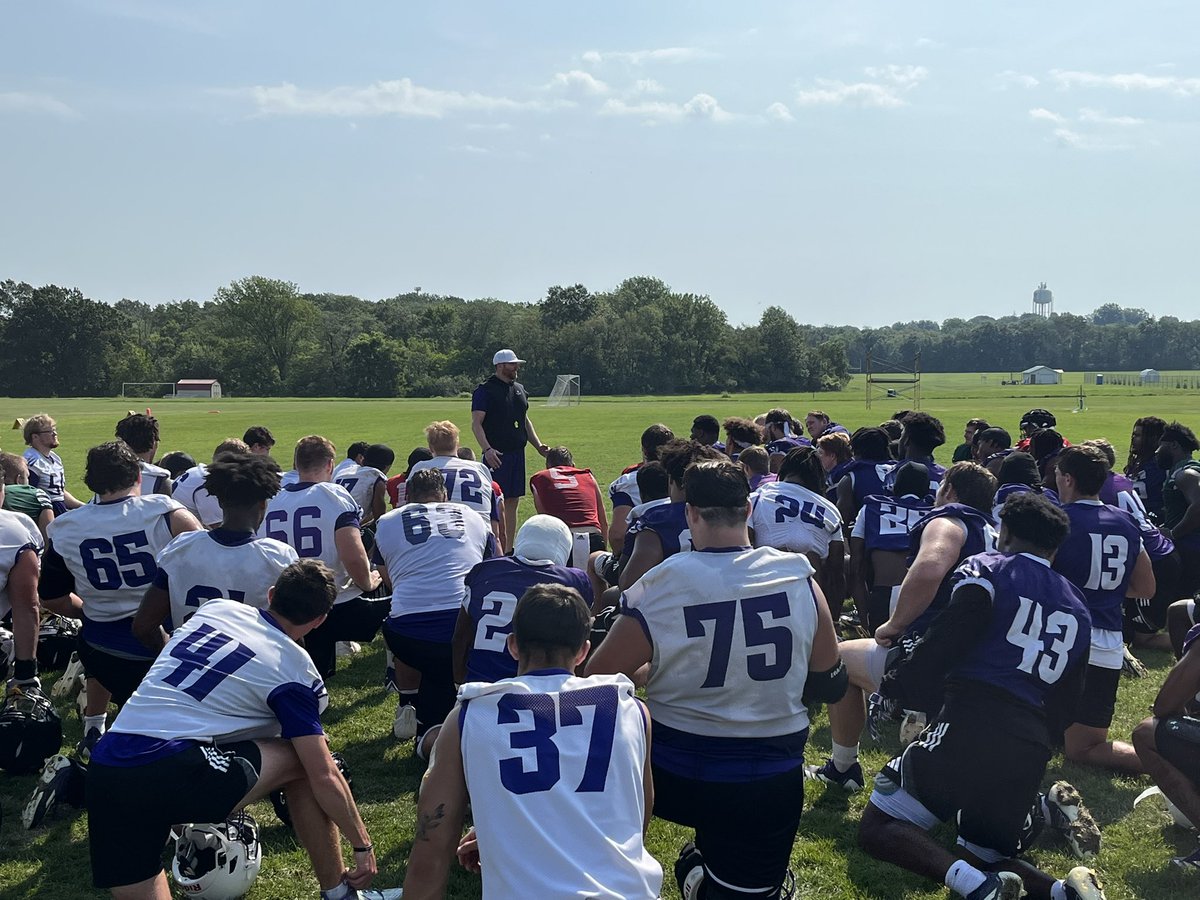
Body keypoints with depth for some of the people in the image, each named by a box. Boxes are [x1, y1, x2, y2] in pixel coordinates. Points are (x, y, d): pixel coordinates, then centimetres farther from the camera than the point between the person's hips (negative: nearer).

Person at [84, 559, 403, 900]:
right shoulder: (294, 669, 4)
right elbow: (324, 778, 2)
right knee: (304, 763, 12)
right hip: (172, 774, -5)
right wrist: (363, 845, 17)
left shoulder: (215, 607, 17)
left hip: (104, 770, 6)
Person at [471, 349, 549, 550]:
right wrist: (487, 449, -24)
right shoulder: (485, 390, -6)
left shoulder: (519, 389, 16)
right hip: (496, 455, -7)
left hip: (517, 453, 7)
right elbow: (476, 424, -12)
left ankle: (509, 549, 16)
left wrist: (538, 445, 15)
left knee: (513, 502, 10)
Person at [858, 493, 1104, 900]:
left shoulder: (986, 570, 4)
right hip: (1031, 746, 7)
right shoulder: (1076, 606, 24)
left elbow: (947, 640, -11)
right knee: (983, 857, 22)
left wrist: (899, 688, -4)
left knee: (878, 828, 0)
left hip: (971, 725, -7)